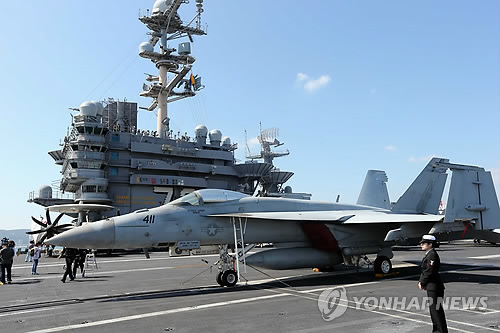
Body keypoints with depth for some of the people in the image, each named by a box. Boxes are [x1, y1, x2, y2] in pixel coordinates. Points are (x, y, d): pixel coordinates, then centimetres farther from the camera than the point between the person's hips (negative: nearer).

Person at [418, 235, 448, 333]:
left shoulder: (432, 255, -18)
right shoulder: (428, 254, 13)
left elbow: (429, 272, -21)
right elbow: (424, 271, 16)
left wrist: (422, 283, -13)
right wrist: (420, 281, 5)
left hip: (434, 287, -10)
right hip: (431, 287, 10)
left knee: (436, 309, -3)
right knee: (433, 309, 18)